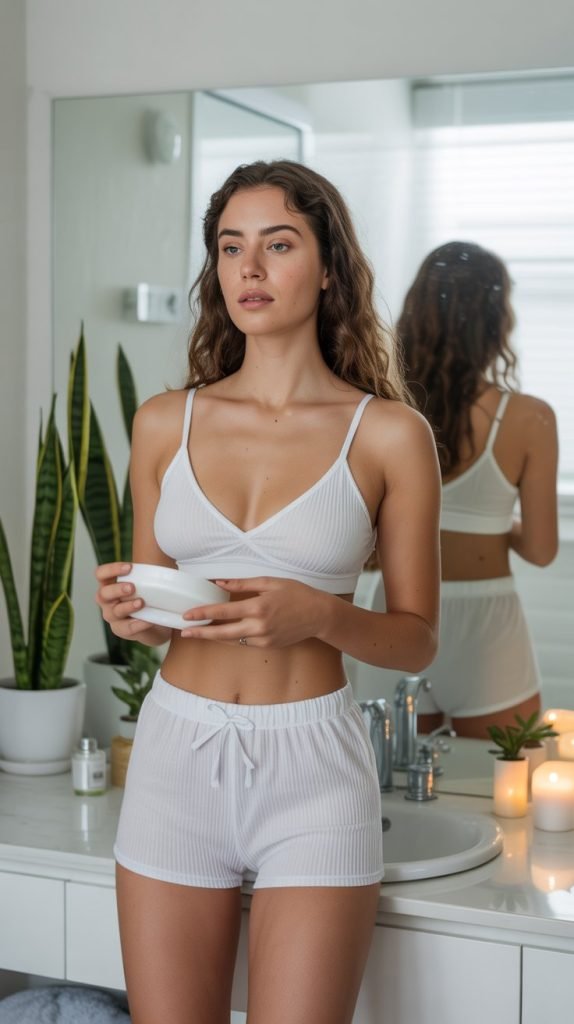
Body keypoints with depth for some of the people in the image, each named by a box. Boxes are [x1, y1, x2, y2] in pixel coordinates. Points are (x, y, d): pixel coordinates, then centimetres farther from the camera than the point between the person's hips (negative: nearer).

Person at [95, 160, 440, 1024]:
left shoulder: (389, 434, -3)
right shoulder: (166, 422, 6)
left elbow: (417, 640, 1)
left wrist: (317, 615, -18)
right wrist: (132, 614, -7)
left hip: (311, 765, -2)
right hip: (177, 756, 3)